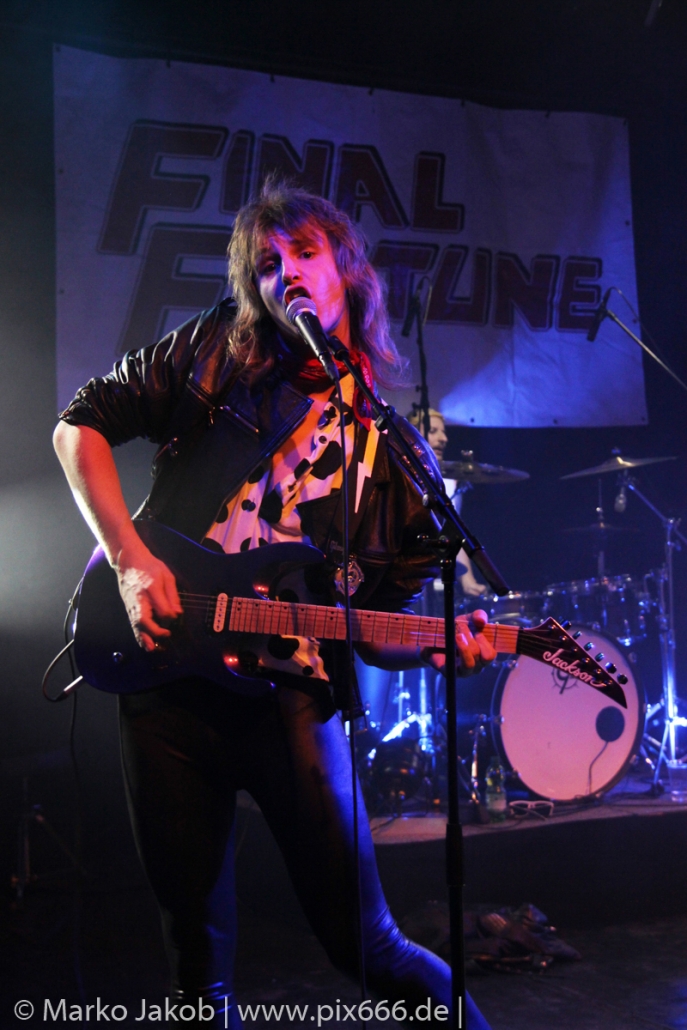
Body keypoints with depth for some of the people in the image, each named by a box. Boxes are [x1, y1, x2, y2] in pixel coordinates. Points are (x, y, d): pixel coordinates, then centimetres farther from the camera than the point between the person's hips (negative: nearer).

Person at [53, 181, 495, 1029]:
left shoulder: (395, 453, 4)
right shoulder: (213, 354, 3)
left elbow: (380, 623, 7)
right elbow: (81, 424, 6)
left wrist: (439, 645, -16)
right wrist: (129, 558, -6)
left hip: (292, 696, -1)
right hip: (166, 676, 1)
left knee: (359, 938, 2)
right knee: (196, 942, 11)